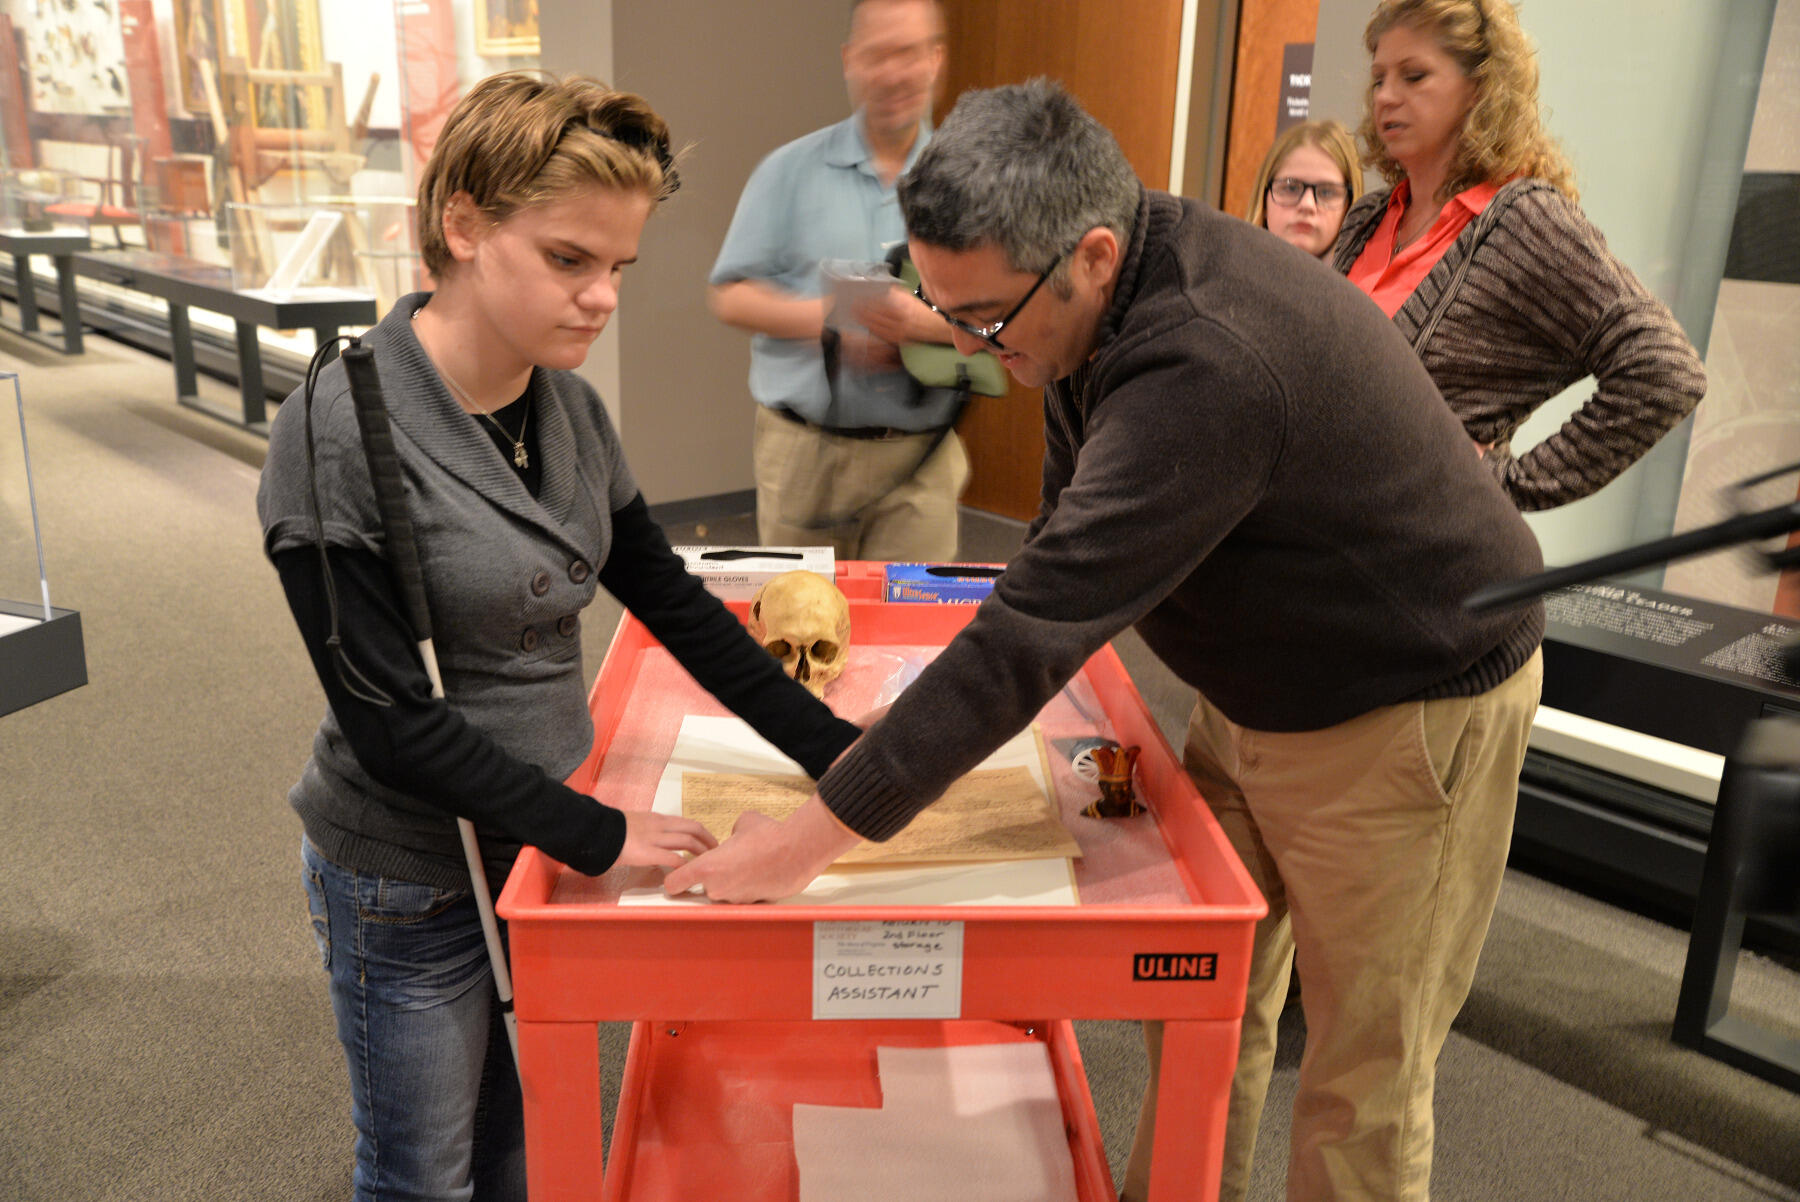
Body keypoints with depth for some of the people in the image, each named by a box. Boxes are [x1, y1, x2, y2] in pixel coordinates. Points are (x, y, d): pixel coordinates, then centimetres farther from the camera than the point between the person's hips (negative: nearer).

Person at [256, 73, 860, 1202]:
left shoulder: (569, 407, -3)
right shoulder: (341, 432, -22)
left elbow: (672, 601, 2)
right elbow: (390, 720, -21)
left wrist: (834, 749, -3)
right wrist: (598, 834, -20)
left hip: (545, 837, 6)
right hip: (413, 878, -5)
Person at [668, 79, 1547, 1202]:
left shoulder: (1209, 364, -36)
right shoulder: (1094, 299, -6)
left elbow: (1041, 622, -38)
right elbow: (1068, 548, 7)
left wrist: (814, 834, -33)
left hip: (1408, 706, -8)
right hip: (1256, 688, 8)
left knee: (1363, 1070, 7)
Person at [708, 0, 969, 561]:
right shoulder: (790, 171, 6)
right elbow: (729, 295, 2)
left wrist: (925, 322, -20)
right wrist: (830, 321, -14)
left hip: (919, 457, 0)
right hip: (801, 450, 0)